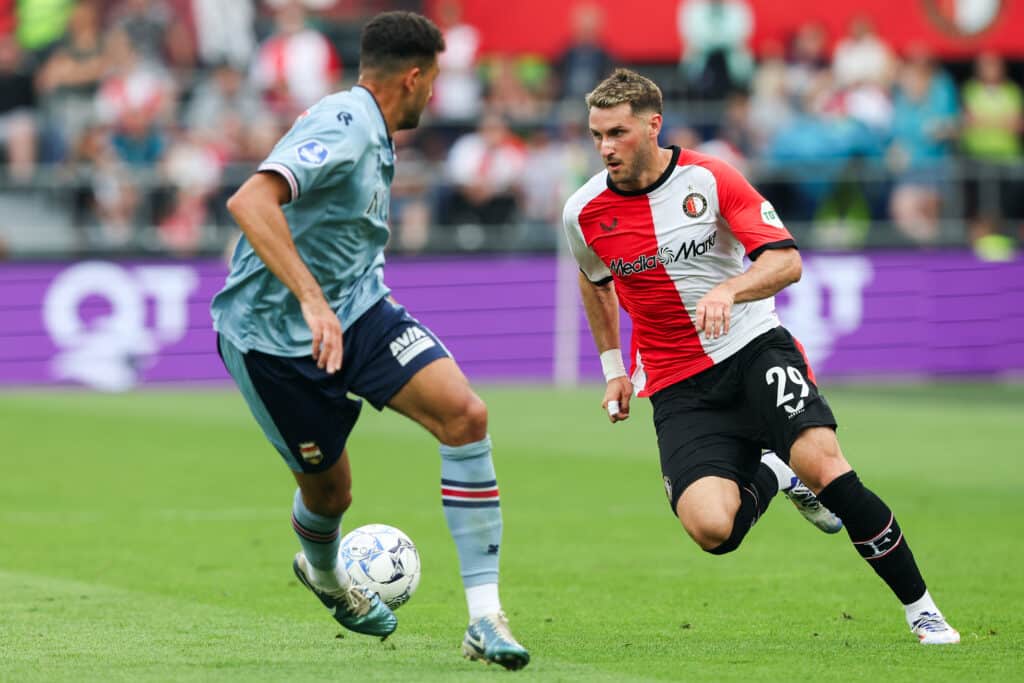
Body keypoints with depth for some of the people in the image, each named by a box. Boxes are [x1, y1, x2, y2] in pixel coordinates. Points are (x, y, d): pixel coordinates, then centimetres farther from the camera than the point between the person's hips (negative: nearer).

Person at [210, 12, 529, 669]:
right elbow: (250, 201, -36)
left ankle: (486, 616, -13)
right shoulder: (343, 125, -21)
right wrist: (311, 299, -42)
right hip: (276, 335, -8)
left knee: (465, 413, -14)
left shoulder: (371, 134, 11)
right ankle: (324, 573, 46)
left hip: (354, 306, 8)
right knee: (328, 491, 6)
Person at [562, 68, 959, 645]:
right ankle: (768, 477, 16)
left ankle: (920, 607, -12)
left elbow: (787, 261, -15)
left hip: (754, 346, -2)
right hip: (680, 388, 2)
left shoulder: (709, 178, -9)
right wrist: (613, 368, 23)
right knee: (710, 527, -23)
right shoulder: (585, 213, -1)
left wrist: (728, 290, -33)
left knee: (822, 464, -29)